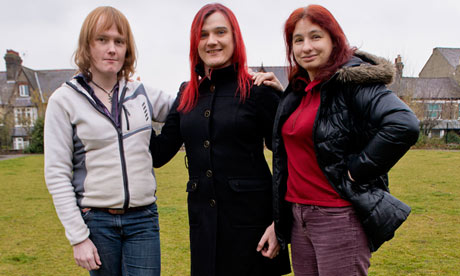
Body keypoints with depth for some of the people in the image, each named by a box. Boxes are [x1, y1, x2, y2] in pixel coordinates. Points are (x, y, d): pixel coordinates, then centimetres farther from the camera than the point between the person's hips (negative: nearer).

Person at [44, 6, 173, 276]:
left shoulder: (142, 93, 6)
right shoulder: (64, 100, -2)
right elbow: (57, 175, -4)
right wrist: (78, 237, -9)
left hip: (143, 218, 2)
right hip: (97, 220, -2)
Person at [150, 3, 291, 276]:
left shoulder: (258, 89, -6)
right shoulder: (188, 95, 9)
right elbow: (159, 153, 7)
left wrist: (279, 222, -12)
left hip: (250, 217, -4)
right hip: (203, 220, 5)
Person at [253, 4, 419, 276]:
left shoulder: (353, 81, -13)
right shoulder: (299, 89, 12)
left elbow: (404, 125, -27)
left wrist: (357, 169, -20)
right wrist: (279, 93, 14)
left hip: (339, 217, -8)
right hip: (298, 216, 8)